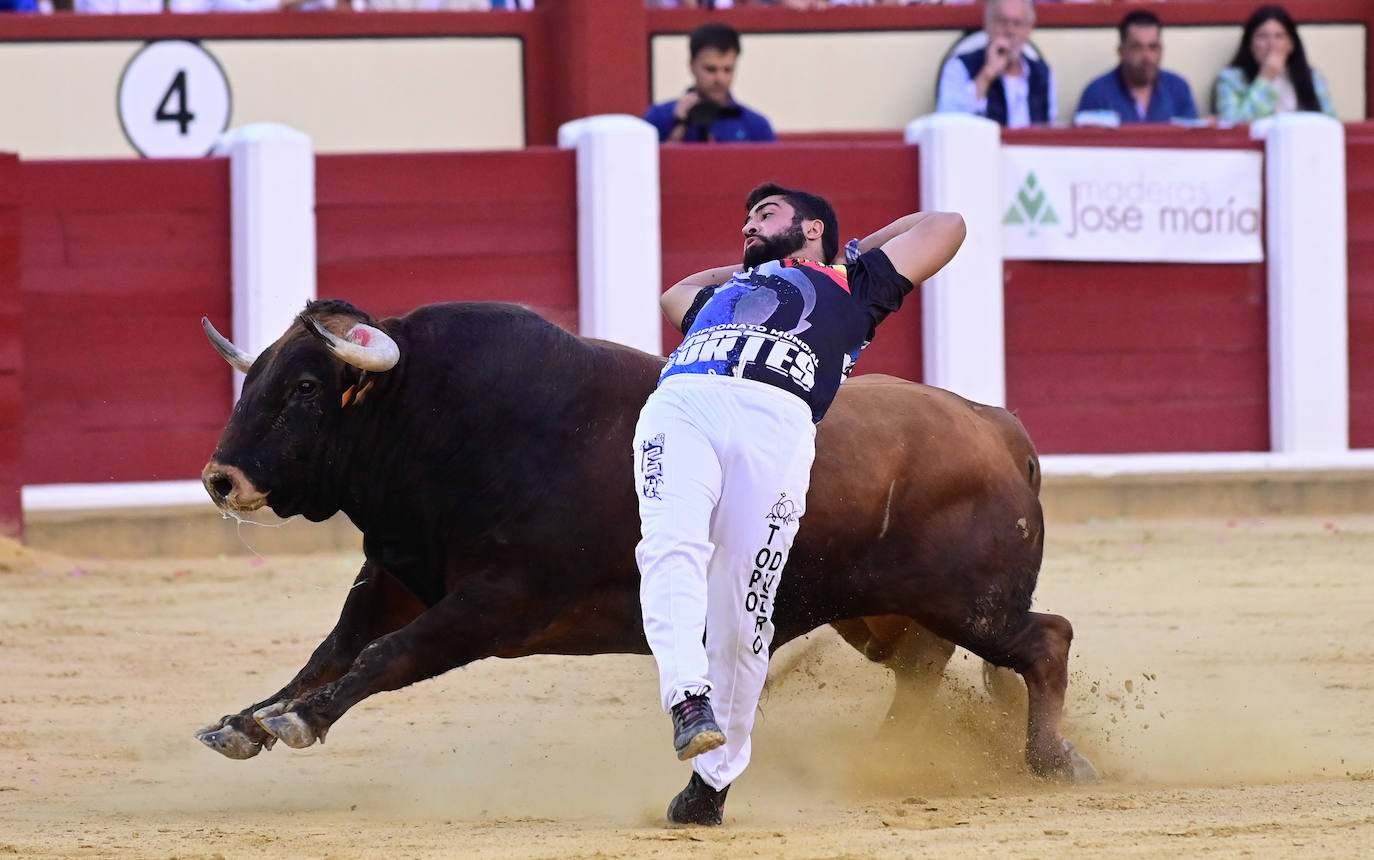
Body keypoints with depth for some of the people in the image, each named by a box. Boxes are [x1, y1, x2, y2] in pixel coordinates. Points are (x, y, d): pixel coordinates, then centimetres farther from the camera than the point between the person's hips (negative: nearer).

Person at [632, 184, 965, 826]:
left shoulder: (850, 290, 34)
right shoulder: (720, 294, 43)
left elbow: (945, 227, 41)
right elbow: (674, 295, 66)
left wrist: (863, 251, 51)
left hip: (776, 424, -3)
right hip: (680, 408, 3)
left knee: (741, 614, -13)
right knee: (673, 544, -28)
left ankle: (714, 779, -6)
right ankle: (689, 701, -42)